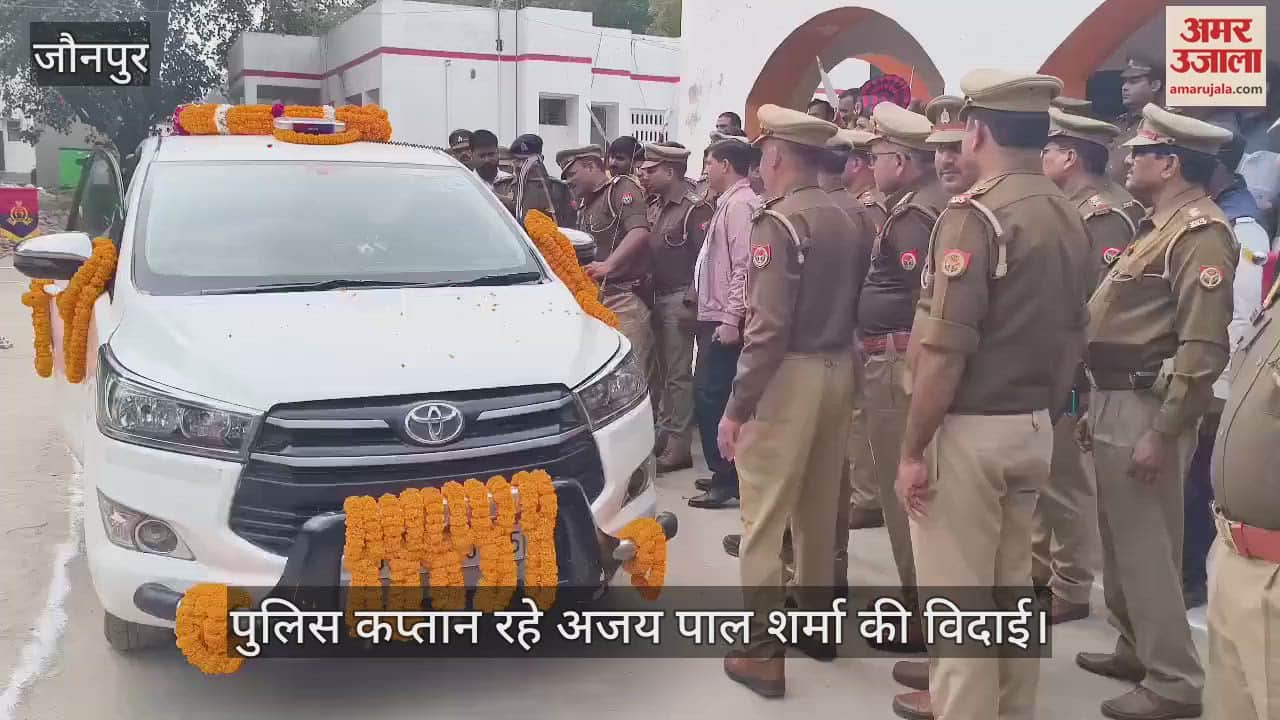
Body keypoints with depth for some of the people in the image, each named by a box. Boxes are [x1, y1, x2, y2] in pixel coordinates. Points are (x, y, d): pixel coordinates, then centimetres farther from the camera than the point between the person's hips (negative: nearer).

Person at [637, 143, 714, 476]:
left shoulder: (694, 208, -14)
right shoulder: (656, 205, 12)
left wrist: (691, 301, -19)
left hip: (679, 299, -8)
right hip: (658, 298, 8)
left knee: (679, 373, -3)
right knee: (664, 370, 15)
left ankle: (679, 447, 3)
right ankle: (664, 433, 27)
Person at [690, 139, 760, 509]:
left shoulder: (740, 204, -13)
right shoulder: (729, 203, 18)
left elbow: (743, 266, -21)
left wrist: (731, 319, -24)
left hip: (725, 321, -10)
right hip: (716, 316, 10)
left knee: (710, 394, -9)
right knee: (714, 395, 13)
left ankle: (726, 478, -3)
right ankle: (725, 472, 21)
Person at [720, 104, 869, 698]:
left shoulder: (777, 222, -15)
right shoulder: (844, 220, 11)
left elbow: (769, 327, -21)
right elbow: (854, 303, 13)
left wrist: (735, 407, -17)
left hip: (791, 376, -8)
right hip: (837, 370, 8)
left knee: (765, 517, -1)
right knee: (819, 509, 19)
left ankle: (762, 652, 4)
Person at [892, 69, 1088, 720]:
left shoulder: (975, 214, -18)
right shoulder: (1068, 218, 7)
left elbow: (945, 351, -22)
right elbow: (1072, 338, 14)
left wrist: (913, 449, -16)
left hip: (969, 430, -9)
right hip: (1032, 428, 9)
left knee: (956, 597, 3)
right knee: (1011, 584, 21)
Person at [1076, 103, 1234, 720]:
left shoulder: (1200, 233, -15)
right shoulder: (1157, 227, 16)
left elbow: (1203, 348, -22)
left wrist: (1163, 433, -23)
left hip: (1146, 411, -10)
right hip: (1116, 403, 10)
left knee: (1146, 547, -3)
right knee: (1119, 538, 18)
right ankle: (1136, 648, 33)